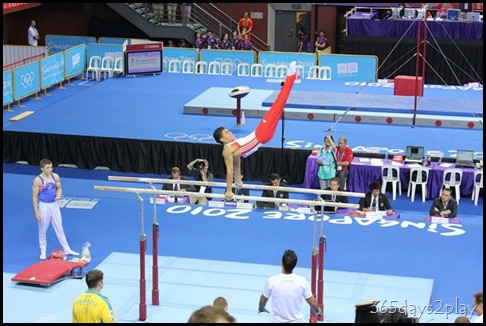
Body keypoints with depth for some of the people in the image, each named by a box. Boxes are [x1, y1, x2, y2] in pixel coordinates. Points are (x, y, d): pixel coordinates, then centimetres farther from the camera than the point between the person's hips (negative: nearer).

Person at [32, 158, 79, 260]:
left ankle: (67, 249, 21)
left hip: (54, 205, 4)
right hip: (44, 206, -4)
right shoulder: (38, 180, -18)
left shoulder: (55, 176, -4)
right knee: (43, 230, 8)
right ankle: (43, 251, 23)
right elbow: (34, 196, -14)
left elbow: (59, 188, 12)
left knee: (59, 228, 13)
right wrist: (36, 211, -15)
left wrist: (58, 195, -11)